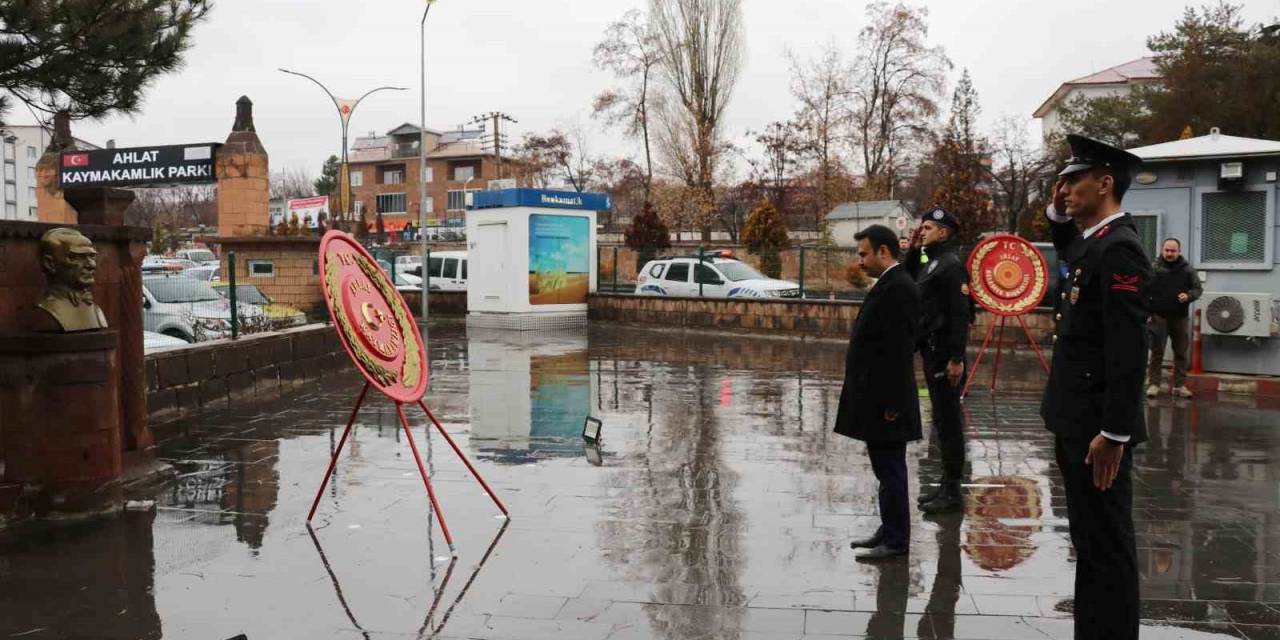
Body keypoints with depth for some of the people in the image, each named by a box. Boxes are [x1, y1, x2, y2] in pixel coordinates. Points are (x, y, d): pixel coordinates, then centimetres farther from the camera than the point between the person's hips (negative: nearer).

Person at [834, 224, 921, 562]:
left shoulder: (897, 288, -17)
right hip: (876, 399, 10)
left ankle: (896, 541, 8)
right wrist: (885, 401, 17)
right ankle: (889, 531, 27)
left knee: (890, 469, -1)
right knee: (887, 469, 17)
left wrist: (891, 403, -21)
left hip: (886, 401, -10)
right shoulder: (889, 285, 14)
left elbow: (900, 350, -22)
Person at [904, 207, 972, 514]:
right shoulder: (930, 262, 14)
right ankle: (946, 483, 24)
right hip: (931, 350, 10)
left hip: (944, 353, -10)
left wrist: (956, 358, -24)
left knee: (949, 420, -4)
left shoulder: (951, 265, -14)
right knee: (941, 419, 14)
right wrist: (913, 249, 10)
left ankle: (953, 492, 3)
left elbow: (960, 314, -20)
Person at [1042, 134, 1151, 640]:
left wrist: (1114, 433, -24)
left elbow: (1128, 351, -23)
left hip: (1098, 428, -10)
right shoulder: (1094, 242, 11)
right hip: (1077, 422, 10)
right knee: (1090, 542, 18)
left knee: (1106, 546, 0)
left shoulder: (1119, 249, -18)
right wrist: (1058, 214, 18)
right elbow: (1072, 256, 38)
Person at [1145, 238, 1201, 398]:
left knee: (1181, 353, 7)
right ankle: (1153, 384, 7)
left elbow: (1197, 288, 10)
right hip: (1159, 317, -3)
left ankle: (1179, 385, 15)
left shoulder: (1187, 269, 5)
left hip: (1180, 317, 3)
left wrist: (1188, 296, -13)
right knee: (1157, 353, 1)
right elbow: (1144, 291, -4)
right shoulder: (1154, 268, -3)